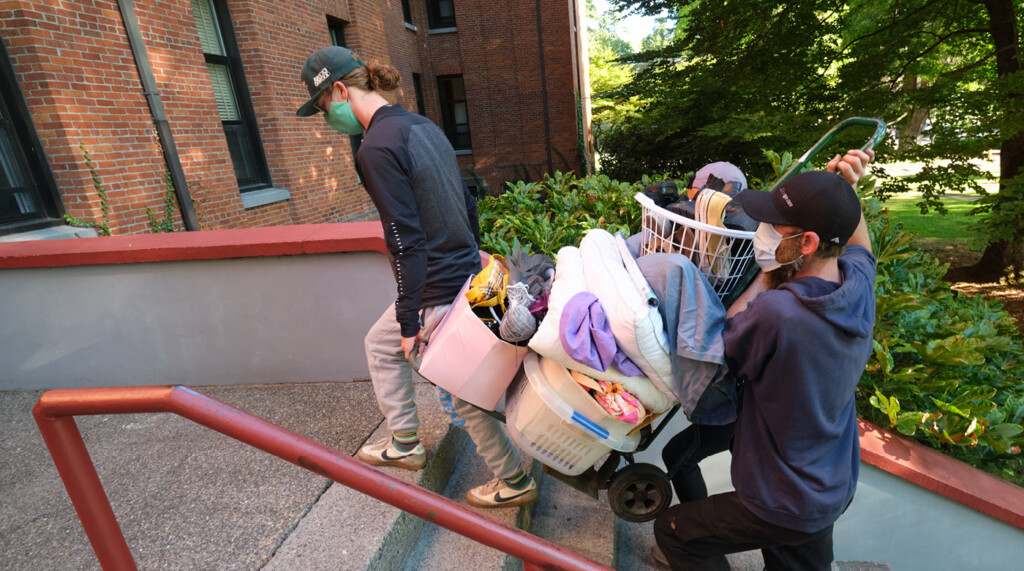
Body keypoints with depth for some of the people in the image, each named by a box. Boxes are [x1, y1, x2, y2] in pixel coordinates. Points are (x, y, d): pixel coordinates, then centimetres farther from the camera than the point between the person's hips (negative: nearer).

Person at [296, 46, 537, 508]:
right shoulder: (422, 126, 10)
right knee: (379, 344, 25)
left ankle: (515, 482, 29)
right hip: (468, 273, 10)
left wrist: (410, 321, -14)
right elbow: (466, 201, 15)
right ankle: (404, 442, 38)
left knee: (462, 396, 9)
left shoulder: (377, 148, -18)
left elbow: (405, 241, -22)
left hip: (440, 292, -10)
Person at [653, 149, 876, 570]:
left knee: (672, 531, 12)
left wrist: (769, 276, -17)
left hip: (785, 510, -7)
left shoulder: (775, 312, -39)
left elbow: (720, 346, -18)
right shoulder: (859, 285, -13)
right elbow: (857, 244, 12)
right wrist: (845, 193, -5)